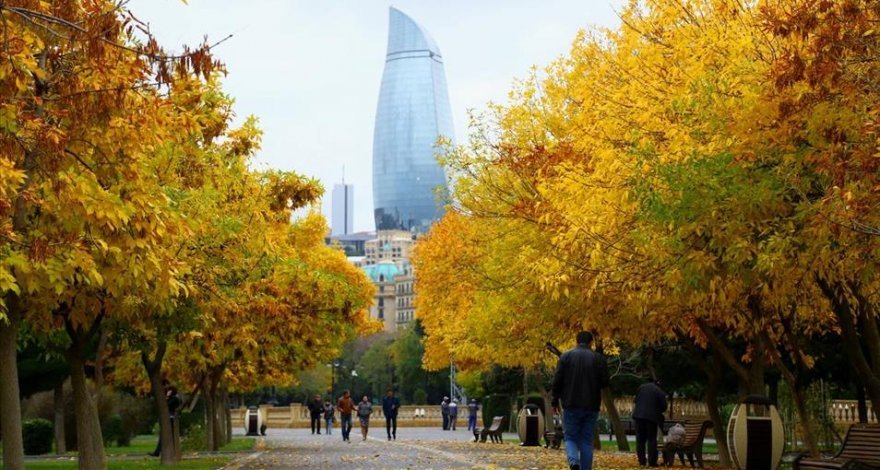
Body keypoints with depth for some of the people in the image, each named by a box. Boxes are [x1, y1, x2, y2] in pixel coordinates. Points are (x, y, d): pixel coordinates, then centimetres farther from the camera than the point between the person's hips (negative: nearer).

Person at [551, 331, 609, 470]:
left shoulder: (566, 356, 0)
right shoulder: (598, 358, 1)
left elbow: (557, 381, -3)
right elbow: (605, 382, 0)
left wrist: (555, 401, 6)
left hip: (571, 406, -1)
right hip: (591, 407, 1)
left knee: (570, 437, 5)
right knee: (587, 440, 8)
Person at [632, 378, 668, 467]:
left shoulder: (641, 387, 9)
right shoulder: (660, 392, 2)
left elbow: (636, 400, 11)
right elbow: (663, 407, 2)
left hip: (639, 415, 2)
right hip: (652, 417, -2)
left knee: (640, 439, 8)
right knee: (651, 440, 3)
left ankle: (642, 461, 7)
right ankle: (652, 461, -2)